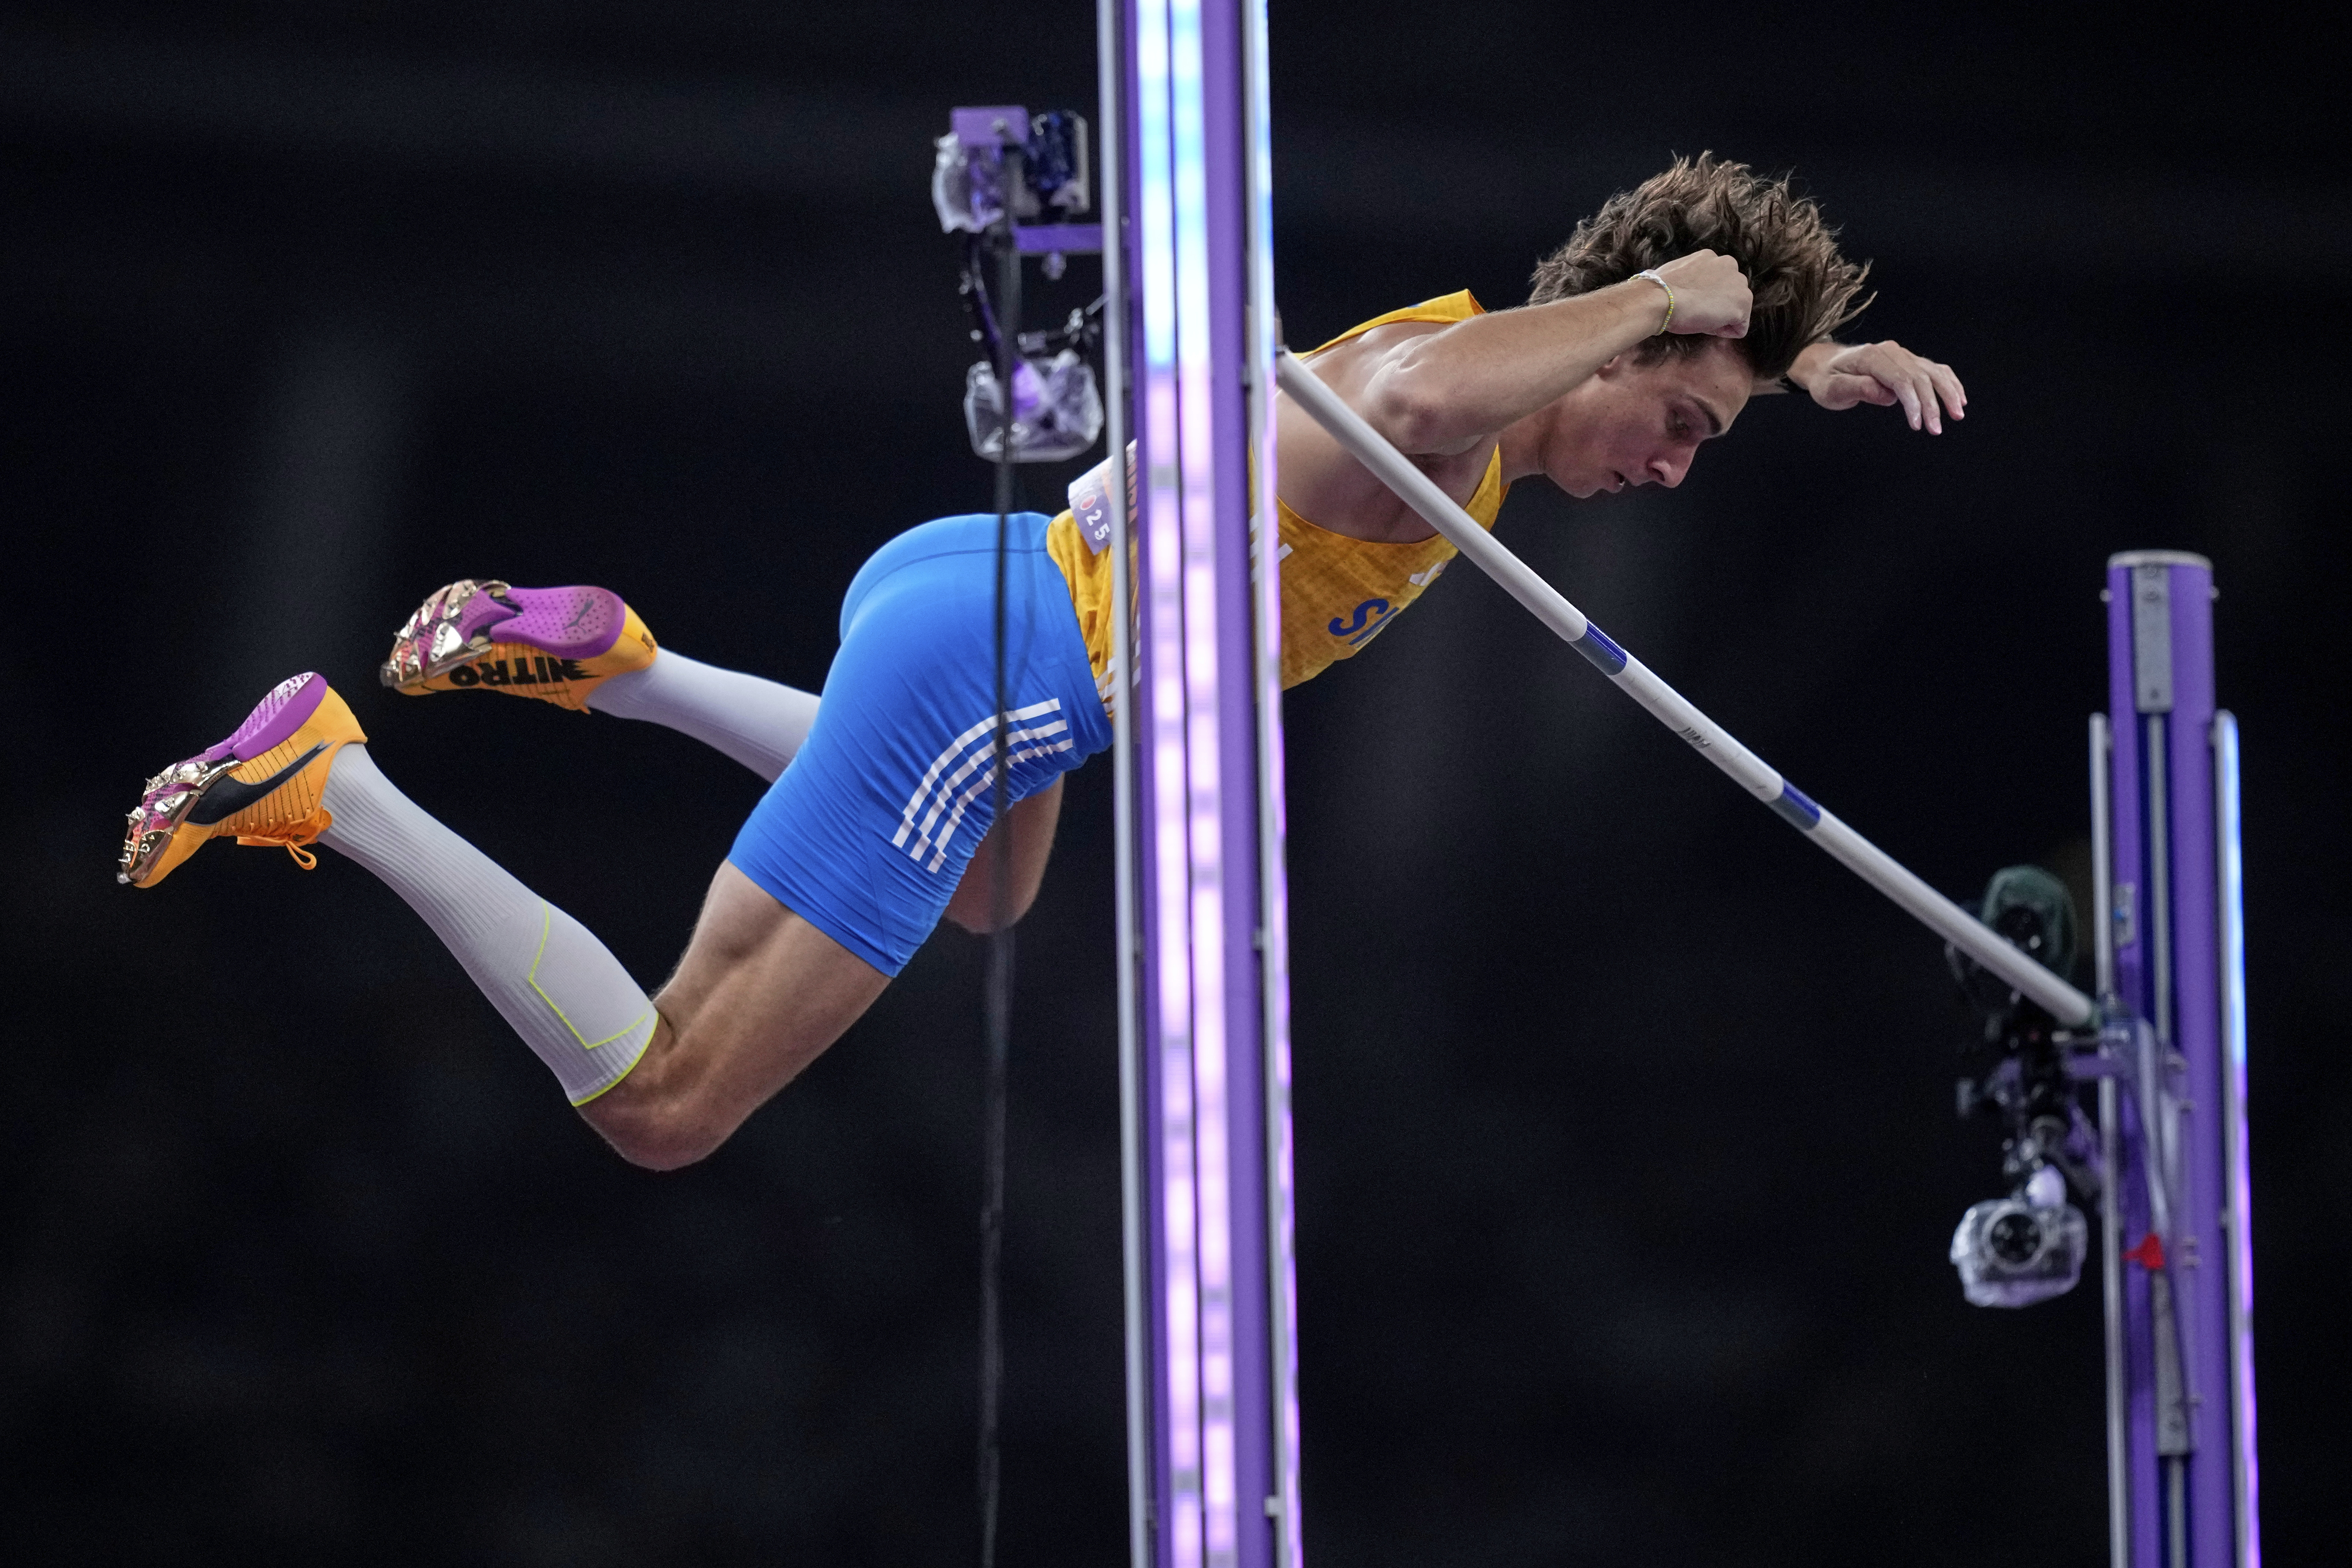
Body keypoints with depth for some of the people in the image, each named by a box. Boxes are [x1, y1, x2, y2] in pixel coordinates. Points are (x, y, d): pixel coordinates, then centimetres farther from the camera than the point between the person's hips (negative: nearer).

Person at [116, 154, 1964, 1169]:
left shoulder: (1485, 338, 10)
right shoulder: (1442, 398, -18)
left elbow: (1656, 379, 35)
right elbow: (1408, 410, -46)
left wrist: (1805, 362, 18)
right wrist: (1644, 303, -32)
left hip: (955, 576, 10)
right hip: (991, 667, -10)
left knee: (991, 895, 45)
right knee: (666, 1108, -13)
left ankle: (611, 663, 30)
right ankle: (333, 788, -11)